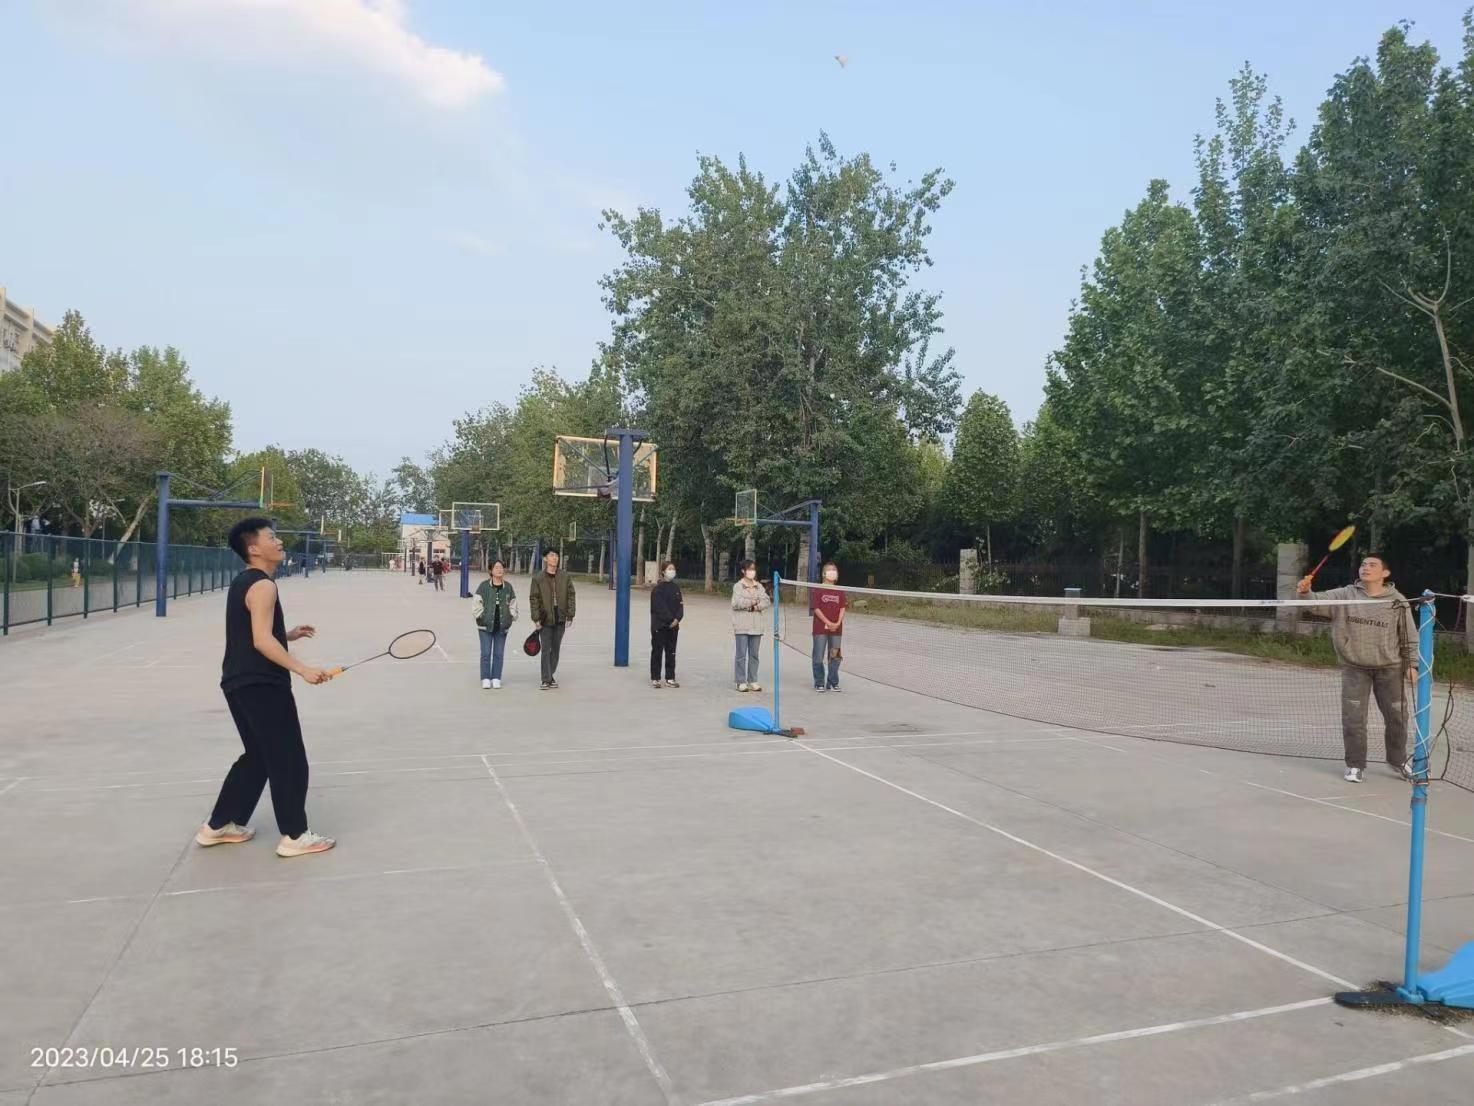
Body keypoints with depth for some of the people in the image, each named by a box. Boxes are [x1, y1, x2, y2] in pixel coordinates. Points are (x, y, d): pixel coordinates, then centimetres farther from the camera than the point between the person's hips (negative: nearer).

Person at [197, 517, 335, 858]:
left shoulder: (241, 583, 15)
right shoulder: (263, 586, -15)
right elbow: (262, 641, -24)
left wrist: (289, 634, 16)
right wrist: (302, 669, -27)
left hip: (239, 683, 10)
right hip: (263, 686, -10)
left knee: (257, 756, 21)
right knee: (289, 760, -2)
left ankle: (219, 825, 27)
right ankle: (295, 836, 4)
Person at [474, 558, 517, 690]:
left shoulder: (508, 586, 8)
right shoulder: (484, 585, -2)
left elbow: (513, 604, 16)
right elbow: (476, 603, -2)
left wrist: (511, 617, 5)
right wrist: (481, 616, -9)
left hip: (502, 626, 3)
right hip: (486, 625, -3)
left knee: (499, 654, 6)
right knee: (486, 653, -2)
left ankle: (496, 679, 14)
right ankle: (486, 679, 7)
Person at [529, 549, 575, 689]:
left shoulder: (566, 577, 5)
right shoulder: (538, 578, -1)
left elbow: (571, 596, 5)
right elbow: (534, 599, -2)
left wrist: (570, 616, -2)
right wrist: (536, 618, -7)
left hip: (560, 619, 2)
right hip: (546, 618, -2)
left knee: (555, 649, 10)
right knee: (546, 650, -4)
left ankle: (552, 676, 21)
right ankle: (546, 680, 0)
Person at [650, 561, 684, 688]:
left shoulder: (676, 587, 10)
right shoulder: (658, 588, -6)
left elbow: (680, 604, 6)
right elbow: (660, 607, -12)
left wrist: (677, 618, -9)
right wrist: (671, 619, -15)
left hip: (673, 625, 5)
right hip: (659, 625, -5)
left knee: (671, 652, 7)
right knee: (657, 652, 1)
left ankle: (670, 678, 13)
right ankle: (655, 678, 6)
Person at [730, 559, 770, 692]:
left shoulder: (759, 586, 12)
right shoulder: (738, 586, -2)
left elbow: (767, 602, 2)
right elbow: (736, 603, -14)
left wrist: (756, 606, -14)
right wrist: (753, 602, -9)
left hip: (756, 625, 5)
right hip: (742, 625, -5)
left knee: (754, 654, 8)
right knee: (742, 654, -3)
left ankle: (752, 681, 15)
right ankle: (741, 682, 3)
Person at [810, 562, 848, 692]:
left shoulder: (840, 591, 10)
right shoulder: (818, 590, -1)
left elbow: (843, 608, 6)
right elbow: (816, 608, -8)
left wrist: (838, 623, -9)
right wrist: (828, 623, -14)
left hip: (836, 629, 3)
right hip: (820, 628, -3)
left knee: (835, 657, 6)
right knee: (819, 657, 0)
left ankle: (833, 683, 17)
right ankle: (819, 683, 11)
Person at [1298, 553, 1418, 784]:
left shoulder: (1398, 601, -4)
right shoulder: (1345, 595, -4)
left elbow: (1409, 637, 3)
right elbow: (1319, 600, -15)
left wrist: (1412, 664, -1)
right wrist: (1306, 593, -37)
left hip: (1389, 669, 1)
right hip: (1355, 669, -1)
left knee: (1397, 717, 13)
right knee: (1353, 719, -1)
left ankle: (1398, 760, 36)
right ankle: (1355, 765, 14)